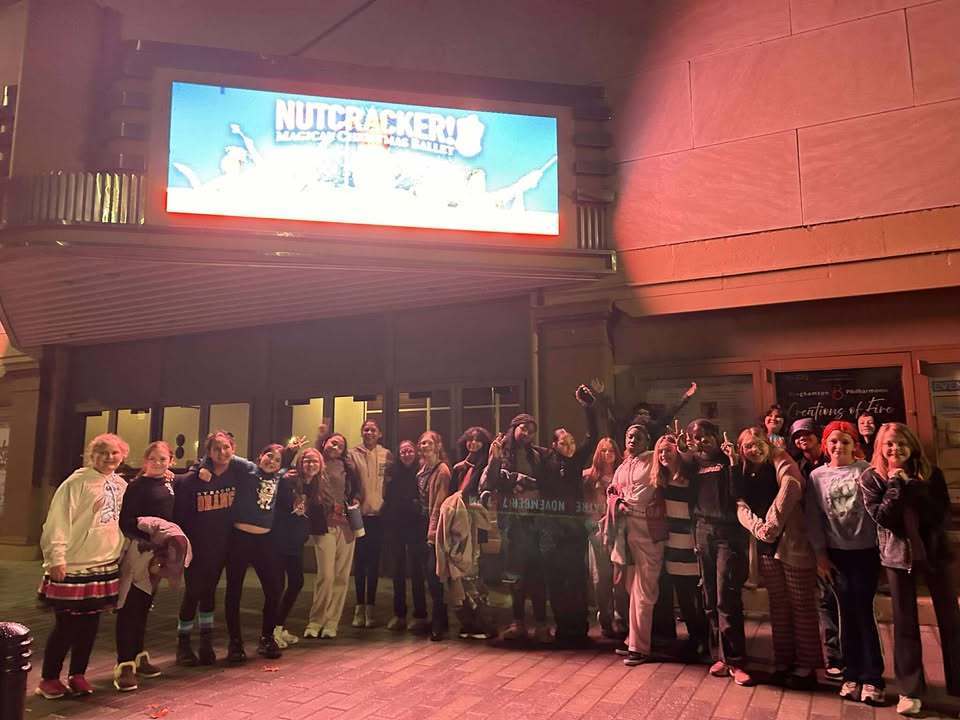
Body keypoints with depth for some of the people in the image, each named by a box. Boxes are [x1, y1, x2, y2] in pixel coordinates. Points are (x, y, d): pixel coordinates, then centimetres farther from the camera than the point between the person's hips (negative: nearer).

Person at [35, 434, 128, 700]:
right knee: (66, 625, 2)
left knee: (90, 625, 12)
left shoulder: (121, 485, 8)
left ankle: (77, 675, 26)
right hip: (74, 566, -6)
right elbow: (58, 521, -15)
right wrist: (57, 558, -19)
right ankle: (48, 679, 19)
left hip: (106, 565, 6)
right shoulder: (78, 482, -12)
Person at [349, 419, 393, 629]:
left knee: (374, 563, 8)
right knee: (359, 562, 6)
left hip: (379, 514, 1)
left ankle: (370, 607, 17)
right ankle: (360, 607, 16)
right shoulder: (353, 454, 0)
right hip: (359, 514, 0)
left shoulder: (386, 455, 3)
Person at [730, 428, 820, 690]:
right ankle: (783, 663, 24)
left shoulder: (780, 461, -4)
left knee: (801, 605, 3)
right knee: (778, 606, 13)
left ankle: (806, 667, 13)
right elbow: (742, 507, 0)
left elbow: (791, 486, -24)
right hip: (766, 546, 6)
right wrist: (757, 528, -19)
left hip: (792, 543, -6)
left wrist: (773, 523, -27)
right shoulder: (745, 475, 13)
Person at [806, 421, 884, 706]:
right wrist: (819, 554, 2)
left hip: (866, 551, -2)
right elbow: (813, 518, 4)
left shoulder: (866, 470, -5)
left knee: (864, 612, -2)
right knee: (847, 612, 6)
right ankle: (852, 674, 18)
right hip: (836, 554, 2)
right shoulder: (817, 476, 2)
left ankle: (872, 678, 10)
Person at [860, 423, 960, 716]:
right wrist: (897, 484, -18)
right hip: (897, 555, -1)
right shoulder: (871, 477, -6)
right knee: (905, 623, 7)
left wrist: (911, 486, -18)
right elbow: (883, 518, -16)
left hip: (934, 551, 1)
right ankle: (910, 690, 18)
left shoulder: (930, 473, -3)